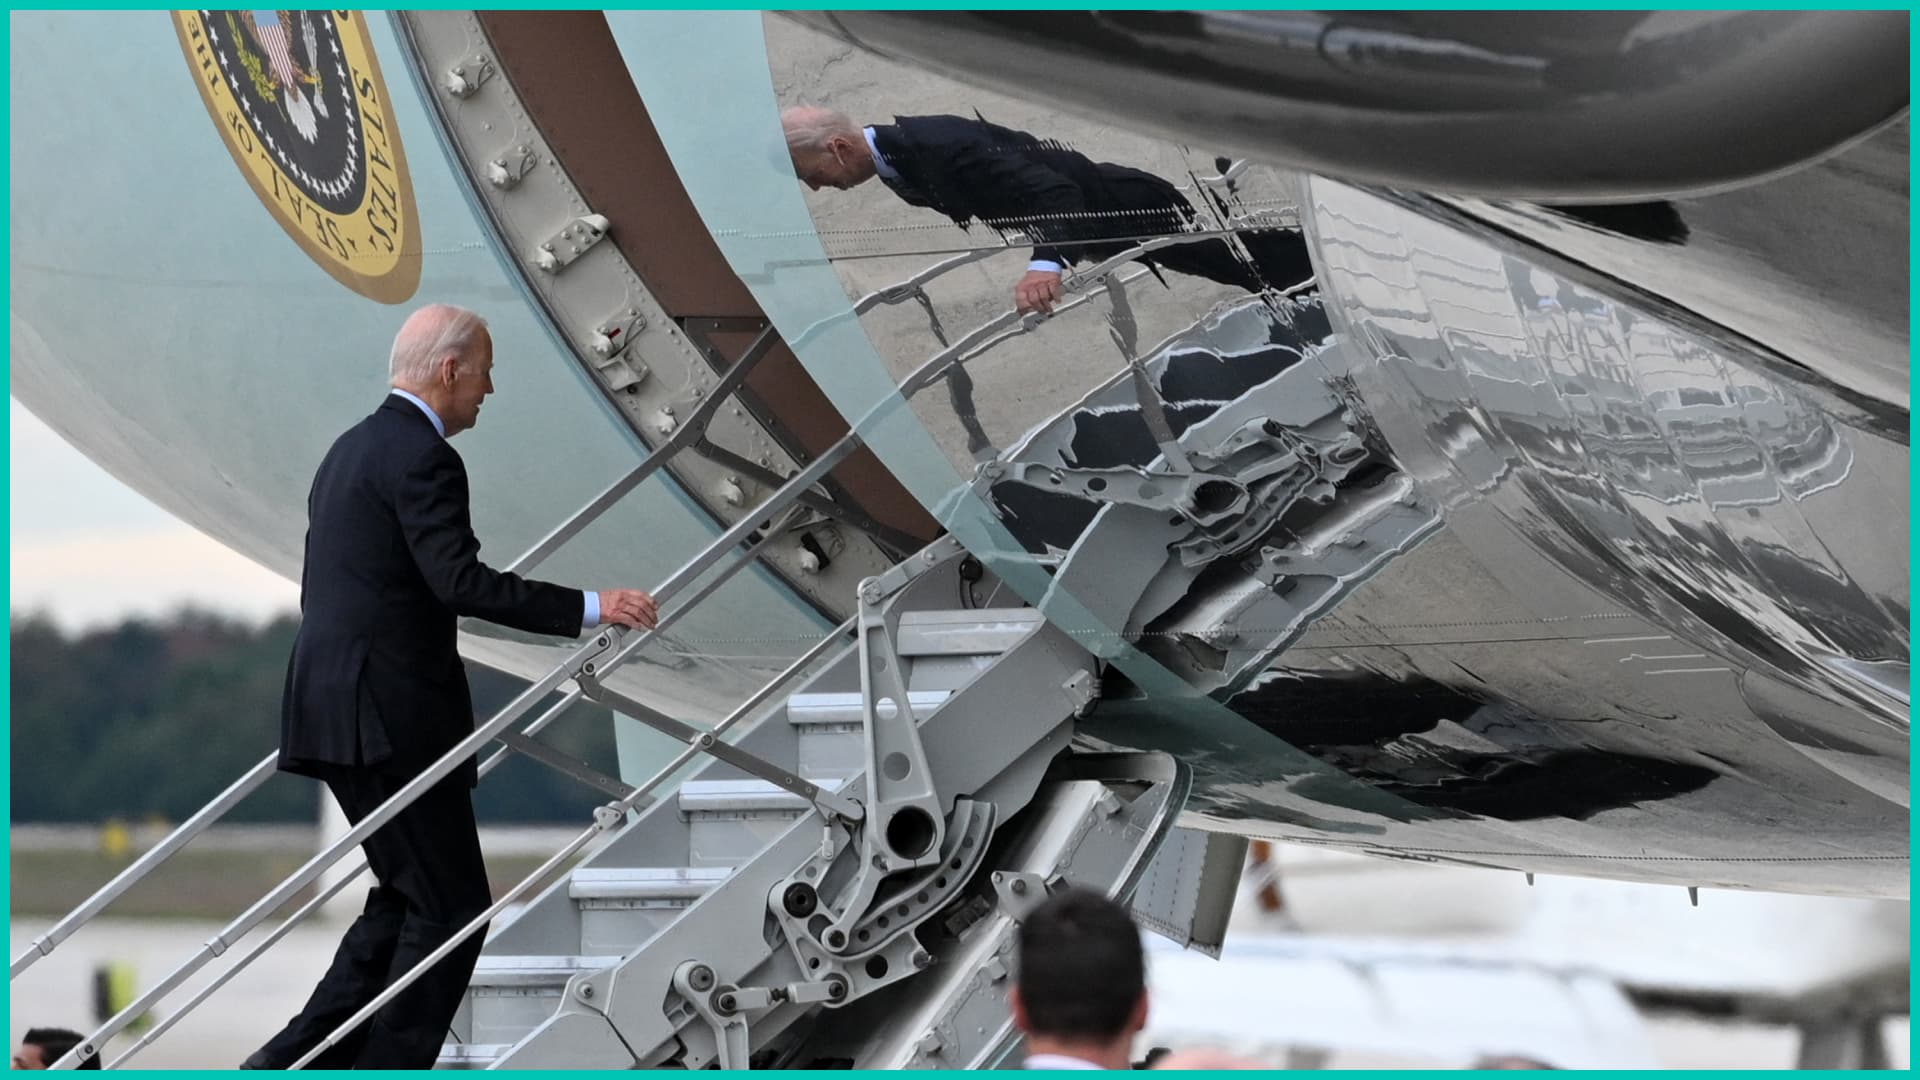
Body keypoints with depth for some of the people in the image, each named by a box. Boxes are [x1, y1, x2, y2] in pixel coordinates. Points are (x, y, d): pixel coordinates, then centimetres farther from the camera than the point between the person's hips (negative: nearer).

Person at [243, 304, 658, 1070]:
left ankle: (291, 1064, 13)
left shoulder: (353, 448, 18)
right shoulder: (421, 456, -13)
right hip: (390, 718, -10)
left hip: (336, 712, 10)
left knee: (407, 898, 16)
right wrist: (589, 609, -23)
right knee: (451, 906, -3)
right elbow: (461, 581, -23)